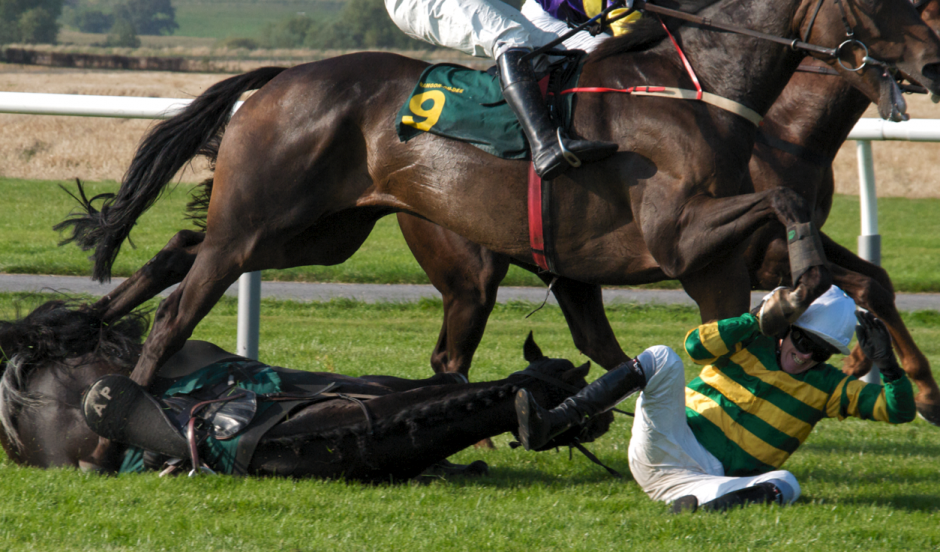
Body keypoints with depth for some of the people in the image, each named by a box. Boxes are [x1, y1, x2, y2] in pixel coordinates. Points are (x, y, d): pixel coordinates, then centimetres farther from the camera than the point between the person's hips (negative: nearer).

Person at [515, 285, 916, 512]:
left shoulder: (825, 387, 13)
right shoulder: (748, 341, 11)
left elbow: (899, 410, 8)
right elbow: (697, 346, -9)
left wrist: (886, 365, -8)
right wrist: (758, 320, -14)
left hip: (713, 478, 1)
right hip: (660, 448, 0)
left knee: (784, 484, -29)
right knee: (661, 360, -24)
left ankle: (692, 507, -53)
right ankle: (548, 425, -38)